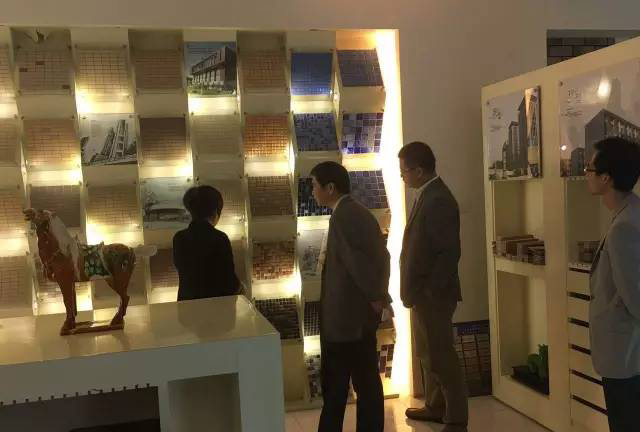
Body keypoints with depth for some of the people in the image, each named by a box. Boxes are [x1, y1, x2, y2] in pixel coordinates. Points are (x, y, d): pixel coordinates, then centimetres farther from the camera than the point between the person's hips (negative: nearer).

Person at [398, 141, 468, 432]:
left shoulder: (439, 201, -21)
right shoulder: (426, 195, 10)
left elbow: (450, 252, -24)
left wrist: (429, 292, -20)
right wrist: (414, 290, 15)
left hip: (433, 295, -10)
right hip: (422, 293, 10)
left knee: (441, 357, 1)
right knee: (427, 353, 20)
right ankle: (435, 407, 36)